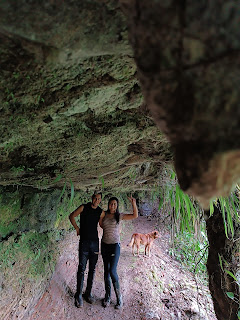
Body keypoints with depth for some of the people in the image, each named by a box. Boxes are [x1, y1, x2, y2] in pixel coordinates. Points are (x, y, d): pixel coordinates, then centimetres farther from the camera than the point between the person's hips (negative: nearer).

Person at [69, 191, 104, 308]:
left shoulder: (101, 212, 2)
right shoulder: (84, 207, -5)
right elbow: (71, 216, 5)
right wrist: (77, 228, 2)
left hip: (95, 242, 3)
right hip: (84, 242, -3)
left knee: (92, 269, 11)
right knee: (82, 269, 0)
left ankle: (88, 293, 26)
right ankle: (79, 295, 15)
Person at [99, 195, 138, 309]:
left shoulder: (119, 216, -4)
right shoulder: (104, 215, 3)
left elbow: (135, 215, -11)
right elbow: (101, 225, 21)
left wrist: (133, 203, -21)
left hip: (115, 245, -3)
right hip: (104, 244, 3)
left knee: (112, 271, -10)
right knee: (106, 270, 10)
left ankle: (119, 297, 9)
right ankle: (107, 296, 24)